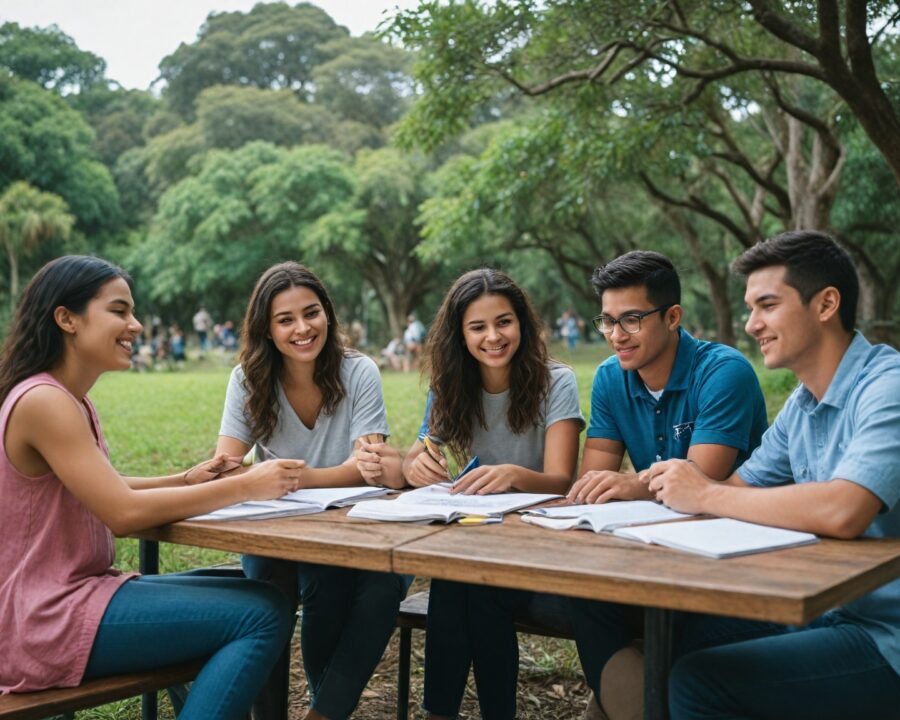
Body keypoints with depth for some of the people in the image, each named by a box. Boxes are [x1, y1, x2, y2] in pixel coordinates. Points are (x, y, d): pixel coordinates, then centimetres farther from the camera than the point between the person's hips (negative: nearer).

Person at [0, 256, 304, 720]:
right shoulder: (42, 402, -19)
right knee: (263, 615, -16)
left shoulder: (68, 400, 11)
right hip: (47, 623, -10)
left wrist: (185, 480, 1)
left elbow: (102, 490, 16)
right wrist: (246, 486, -19)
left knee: (243, 594, 15)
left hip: (67, 595, 10)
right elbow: (124, 513, -24)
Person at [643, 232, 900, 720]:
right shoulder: (801, 405, 10)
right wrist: (644, 484, -7)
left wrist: (706, 496, -21)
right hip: (826, 613, 9)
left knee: (697, 680, -19)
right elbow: (740, 489, 12)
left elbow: (842, 513, -34)